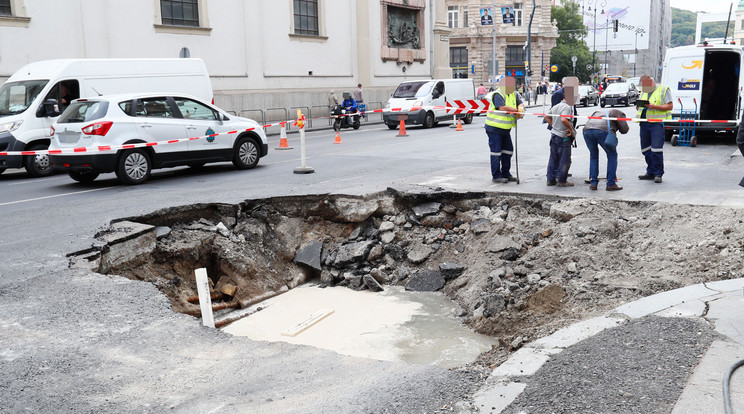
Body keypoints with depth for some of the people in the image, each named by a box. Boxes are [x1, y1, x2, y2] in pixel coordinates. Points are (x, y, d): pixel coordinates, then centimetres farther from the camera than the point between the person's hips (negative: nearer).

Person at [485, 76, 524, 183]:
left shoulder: (513, 94, 9)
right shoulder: (497, 95, -17)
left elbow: (520, 103, 6)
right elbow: (502, 108, -29)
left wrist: (521, 108, -18)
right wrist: (516, 110, -22)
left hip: (506, 129, 8)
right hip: (494, 128, -8)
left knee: (508, 150, 12)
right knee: (496, 152, -3)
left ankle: (506, 173, 23)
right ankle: (496, 176, 5)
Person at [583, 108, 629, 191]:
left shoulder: (597, 112, 41)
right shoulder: (619, 113, 26)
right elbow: (624, 130, 17)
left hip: (587, 130, 4)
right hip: (603, 131, -4)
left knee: (593, 156, 24)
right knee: (612, 155, 14)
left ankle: (593, 183, 21)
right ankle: (611, 184, 12)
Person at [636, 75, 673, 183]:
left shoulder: (663, 90, 2)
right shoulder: (643, 92, 21)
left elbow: (670, 106, -5)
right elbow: (639, 107, 24)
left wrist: (654, 106, -17)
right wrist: (639, 106, -1)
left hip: (657, 123, -6)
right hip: (644, 123, 7)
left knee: (656, 149, -12)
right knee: (646, 149, 7)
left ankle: (658, 174, -5)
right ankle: (650, 173, 16)